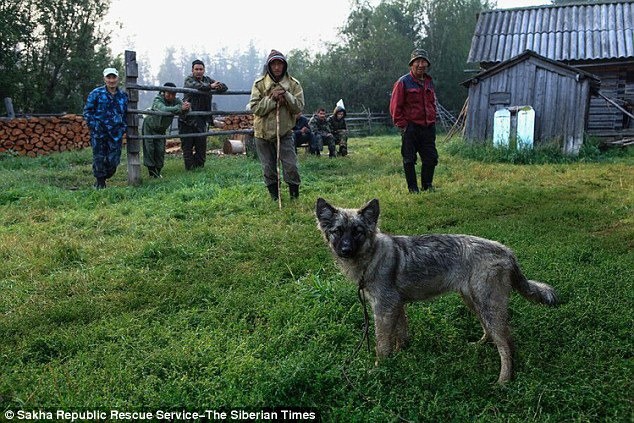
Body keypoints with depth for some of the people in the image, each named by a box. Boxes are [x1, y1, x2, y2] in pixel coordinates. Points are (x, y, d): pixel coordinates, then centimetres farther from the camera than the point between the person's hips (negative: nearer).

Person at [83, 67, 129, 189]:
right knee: (99, 158, 0)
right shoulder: (96, 93, -1)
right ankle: (100, 183, 17)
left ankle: (104, 177, 28)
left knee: (114, 160, 2)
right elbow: (87, 111, 1)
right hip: (99, 133, -3)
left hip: (116, 134, 3)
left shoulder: (123, 96, 11)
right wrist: (94, 125, -10)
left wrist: (123, 128, 10)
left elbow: (126, 114, 22)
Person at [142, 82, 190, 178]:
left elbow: (185, 110, -31)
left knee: (160, 150, 0)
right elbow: (164, 109, -50)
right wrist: (180, 108, -61)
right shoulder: (157, 100, -28)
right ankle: (151, 171, 2)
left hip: (161, 130, 4)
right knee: (149, 149, -6)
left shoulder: (176, 101, -14)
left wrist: (186, 108, -56)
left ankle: (157, 172, 10)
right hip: (149, 127, -4)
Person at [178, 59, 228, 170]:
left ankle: (199, 167, 18)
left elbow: (224, 87, 10)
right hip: (188, 118, -4)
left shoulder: (207, 80, 14)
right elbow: (195, 86, -26)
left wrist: (219, 86, -13)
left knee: (201, 144, 6)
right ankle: (190, 168, 5)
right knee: (187, 144, -2)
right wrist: (210, 86, -35)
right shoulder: (188, 80, -2)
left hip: (201, 119, 5)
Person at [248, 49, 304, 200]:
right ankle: (275, 197, 25)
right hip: (263, 133, 0)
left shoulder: (293, 84, -1)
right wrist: (272, 99, -19)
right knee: (268, 168, 8)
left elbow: (299, 107, -7)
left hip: (285, 132, 0)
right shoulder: (259, 84, -4)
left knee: (291, 166, -4)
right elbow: (254, 108, -11)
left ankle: (294, 196, 16)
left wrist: (286, 96, -21)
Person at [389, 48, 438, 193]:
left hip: (428, 128, 6)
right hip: (410, 128, -6)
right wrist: (402, 125, -10)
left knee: (431, 158, 7)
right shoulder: (403, 82, -6)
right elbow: (395, 106, -7)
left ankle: (427, 185, 23)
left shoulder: (429, 82, 15)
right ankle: (412, 188, 12)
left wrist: (433, 121, 15)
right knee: (409, 159, 1)